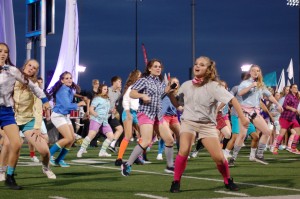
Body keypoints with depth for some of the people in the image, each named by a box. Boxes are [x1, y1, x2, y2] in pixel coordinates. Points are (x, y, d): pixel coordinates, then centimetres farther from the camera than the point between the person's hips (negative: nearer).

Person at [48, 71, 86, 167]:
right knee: (68, 138, -16)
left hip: (66, 116, 9)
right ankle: (49, 154, -6)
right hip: (58, 116, -9)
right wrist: (79, 104, -12)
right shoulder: (63, 91, -20)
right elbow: (67, 105, -24)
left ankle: (59, 159, 12)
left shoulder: (69, 90, 8)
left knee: (72, 138, 4)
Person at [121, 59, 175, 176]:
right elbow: (131, 94, -11)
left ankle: (170, 166, 19)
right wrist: (142, 95, -28)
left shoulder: (161, 82, 13)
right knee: (146, 142, -20)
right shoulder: (144, 80, -6)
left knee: (170, 140, 5)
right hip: (146, 113, -7)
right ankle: (127, 165, -10)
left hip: (158, 115, 7)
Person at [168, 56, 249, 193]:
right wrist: (170, 94, -4)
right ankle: (176, 182, -10)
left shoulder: (213, 86, -9)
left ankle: (228, 181, 19)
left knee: (218, 157, -8)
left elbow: (232, 100, -15)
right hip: (188, 122, 2)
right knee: (184, 151, -24)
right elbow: (177, 104, 14)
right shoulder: (186, 85, 3)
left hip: (207, 124, -1)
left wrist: (242, 118, -22)